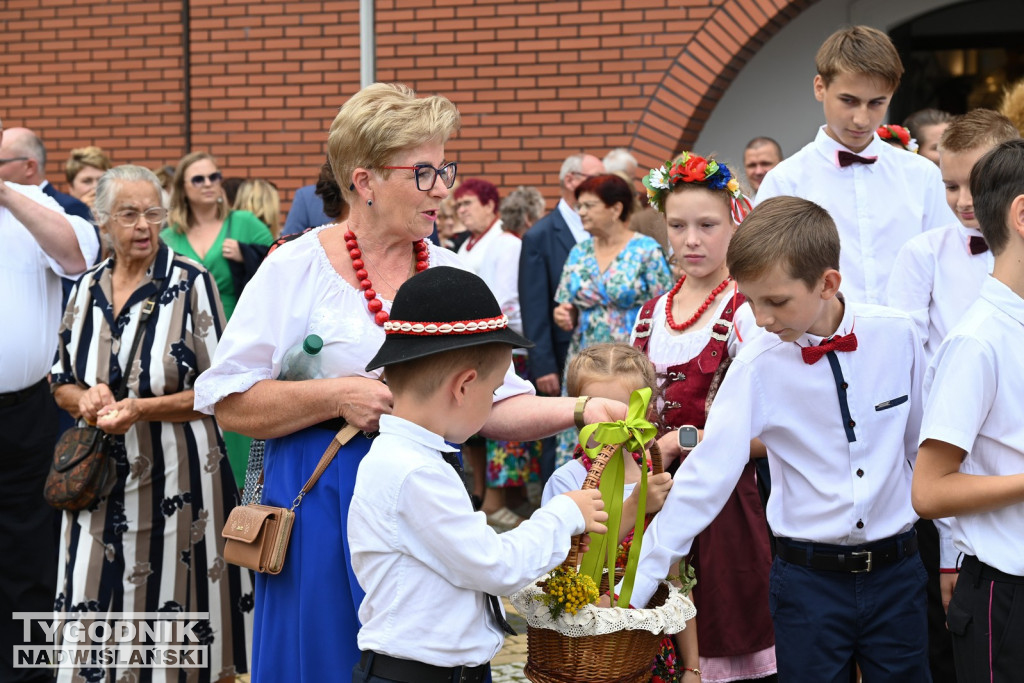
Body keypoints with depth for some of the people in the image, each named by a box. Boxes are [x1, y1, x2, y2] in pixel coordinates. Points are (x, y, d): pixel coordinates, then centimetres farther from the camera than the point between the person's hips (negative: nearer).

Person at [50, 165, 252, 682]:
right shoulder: (88, 289, 8)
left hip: (177, 478, -4)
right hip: (103, 482, 4)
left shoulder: (191, 283, -6)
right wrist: (87, 399, -7)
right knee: (96, 612, 4)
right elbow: (62, 382, 16)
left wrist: (143, 409, -18)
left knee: (176, 609, 2)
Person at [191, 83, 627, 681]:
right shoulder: (298, 268, -4)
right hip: (326, 513, -3)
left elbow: (494, 404, 3)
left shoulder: (452, 273, 8)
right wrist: (338, 396, -16)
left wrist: (578, 410, -12)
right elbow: (229, 402, -7)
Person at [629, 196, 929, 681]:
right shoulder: (757, 367, -11)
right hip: (808, 580, -1)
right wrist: (633, 588, -15)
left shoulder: (896, 336, -6)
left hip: (897, 572, 2)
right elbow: (705, 479, -13)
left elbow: (925, 451, 7)